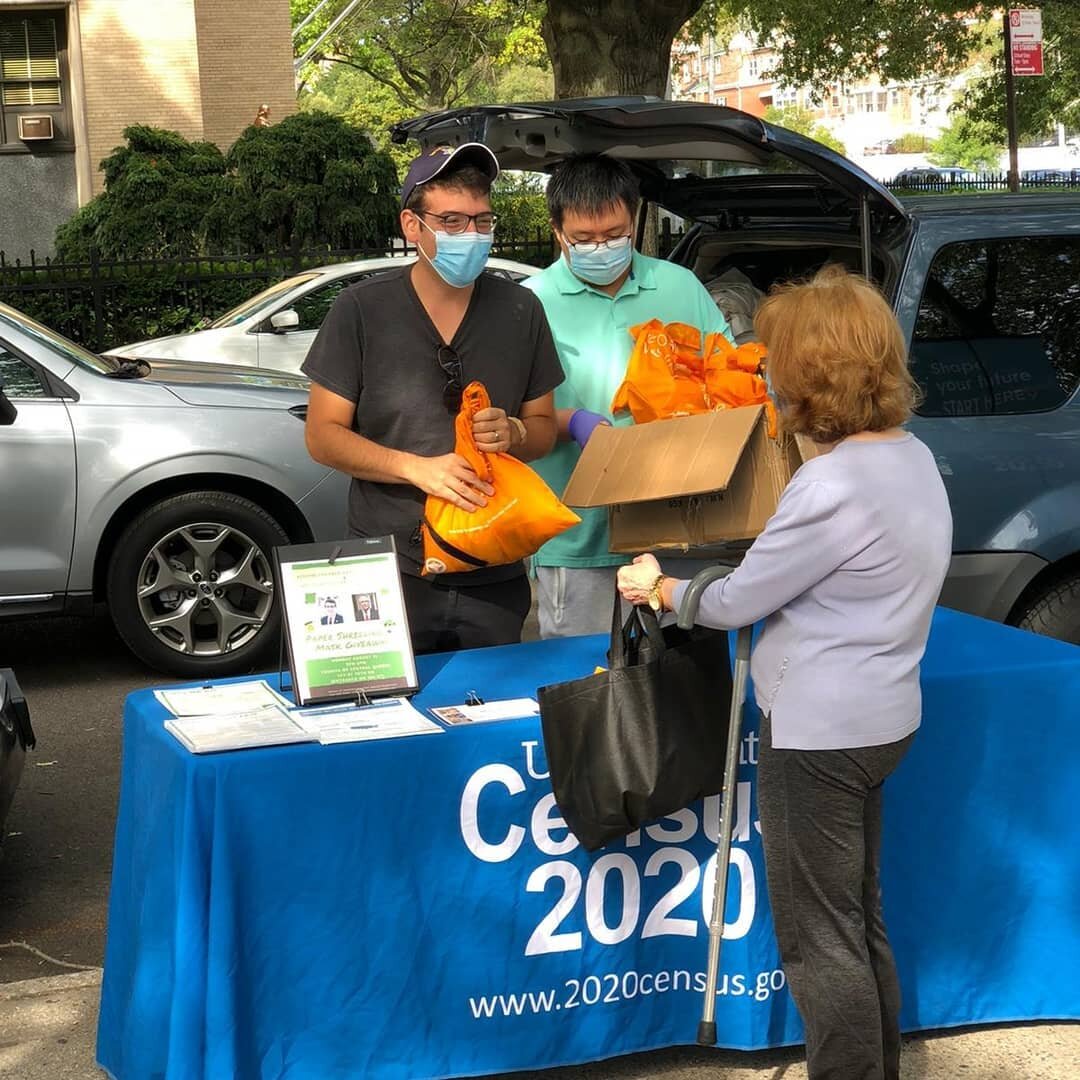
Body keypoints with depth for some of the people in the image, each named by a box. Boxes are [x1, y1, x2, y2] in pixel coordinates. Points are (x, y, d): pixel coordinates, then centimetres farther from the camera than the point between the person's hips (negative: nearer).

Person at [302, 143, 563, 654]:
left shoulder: (520, 310, 5)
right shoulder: (362, 309, -4)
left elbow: (543, 427, 13)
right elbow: (323, 435, -4)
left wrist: (513, 433, -11)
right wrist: (417, 467, -18)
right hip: (391, 572, -3)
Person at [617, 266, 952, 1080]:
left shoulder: (833, 486, -26)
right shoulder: (913, 456, 3)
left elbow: (735, 603, -16)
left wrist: (658, 588, 2)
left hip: (819, 731, -10)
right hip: (876, 716, 10)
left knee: (820, 939, 3)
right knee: (862, 922, 21)